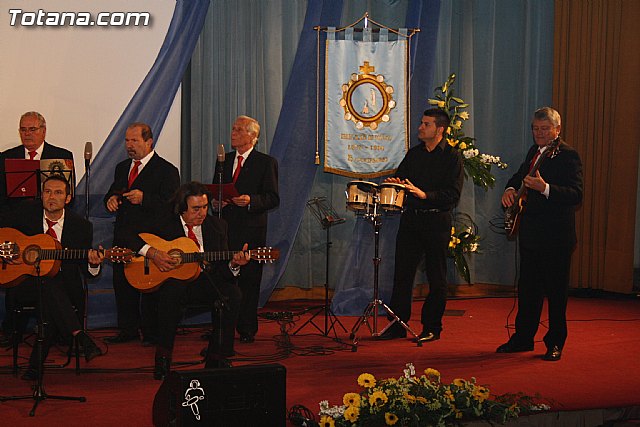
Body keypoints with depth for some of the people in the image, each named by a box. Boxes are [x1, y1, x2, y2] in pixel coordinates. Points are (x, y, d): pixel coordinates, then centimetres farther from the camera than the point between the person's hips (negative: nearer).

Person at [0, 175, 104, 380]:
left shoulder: (81, 226, 1)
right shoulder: (26, 213, 1)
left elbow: (85, 270, 4)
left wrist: (93, 263, -20)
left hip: (63, 288, 1)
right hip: (24, 282, -1)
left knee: (53, 308, -34)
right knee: (50, 284, -35)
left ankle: (36, 364, -23)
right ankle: (81, 337, -40)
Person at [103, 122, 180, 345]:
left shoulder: (166, 170, -5)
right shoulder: (122, 168, 17)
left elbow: (171, 204, -13)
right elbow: (112, 193, 24)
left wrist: (143, 199, -24)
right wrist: (110, 199, -1)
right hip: (123, 237, 6)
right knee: (121, 283, 8)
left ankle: (152, 332, 9)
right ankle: (128, 329, 19)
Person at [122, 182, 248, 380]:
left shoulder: (217, 226, 8)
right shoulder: (164, 225, 1)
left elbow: (223, 269, 4)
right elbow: (130, 237, -2)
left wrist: (233, 264, -20)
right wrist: (152, 252, -17)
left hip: (206, 281, 2)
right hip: (171, 280, -2)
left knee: (232, 293, -27)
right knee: (172, 290, -38)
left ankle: (216, 356, -14)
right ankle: (163, 356, -25)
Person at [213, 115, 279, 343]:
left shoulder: (266, 162, 0)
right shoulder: (224, 160, 17)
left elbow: (273, 198, -5)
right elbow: (214, 190, 22)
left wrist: (251, 200, -21)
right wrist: (215, 200, 0)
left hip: (251, 231, -4)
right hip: (225, 228, 4)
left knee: (248, 280, -1)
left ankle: (247, 329, 8)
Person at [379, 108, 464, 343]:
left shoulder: (452, 156, -4)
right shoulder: (413, 154, 13)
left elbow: (453, 194, -12)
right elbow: (400, 176, 19)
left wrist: (425, 195, -23)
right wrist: (395, 183, -4)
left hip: (437, 221, -5)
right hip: (411, 218, 5)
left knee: (436, 277, 3)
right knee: (402, 272, 4)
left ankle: (432, 328, 12)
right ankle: (397, 325, 11)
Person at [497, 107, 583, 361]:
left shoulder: (568, 156, -12)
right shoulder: (534, 152, 13)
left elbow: (576, 195, -22)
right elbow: (519, 176, 28)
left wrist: (545, 188, -36)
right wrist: (510, 189, 5)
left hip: (556, 235, -8)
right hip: (530, 233, 8)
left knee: (556, 291, 2)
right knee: (527, 288, 14)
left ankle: (555, 343, 13)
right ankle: (523, 338, 25)